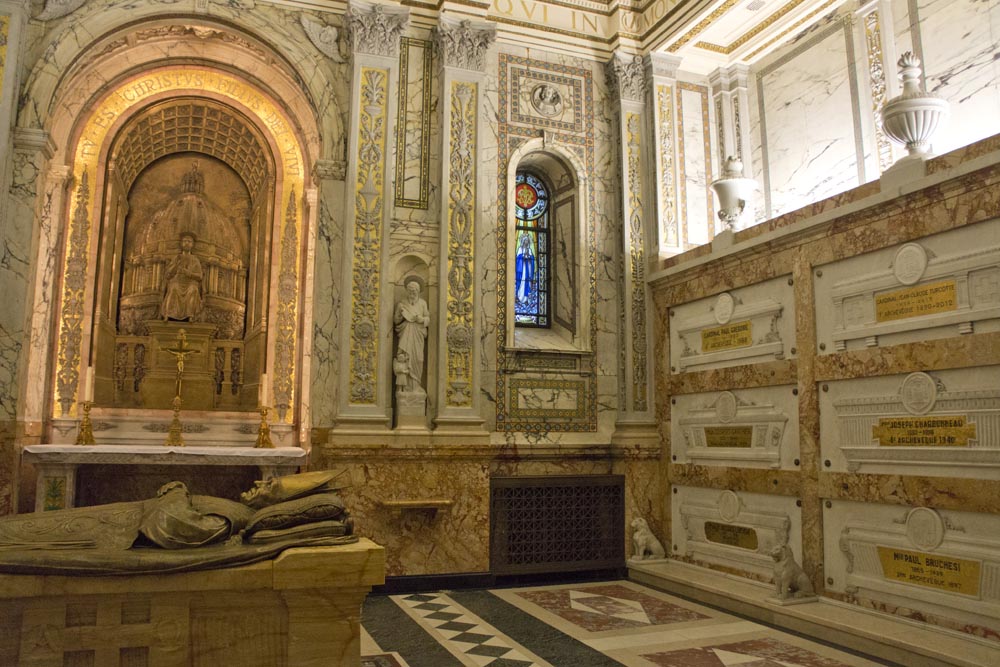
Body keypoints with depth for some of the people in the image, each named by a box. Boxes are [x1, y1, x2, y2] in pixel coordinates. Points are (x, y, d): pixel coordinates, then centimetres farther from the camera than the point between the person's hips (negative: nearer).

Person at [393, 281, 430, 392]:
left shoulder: (423, 303, 9)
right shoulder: (401, 304, 9)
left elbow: (428, 319, 8)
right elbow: (395, 320, 10)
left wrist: (422, 319, -13)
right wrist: (400, 315, -10)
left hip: (418, 334, 1)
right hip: (406, 334, 0)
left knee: (417, 359, -5)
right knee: (405, 359, -12)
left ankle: (416, 386, 3)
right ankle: (406, 386, -9)